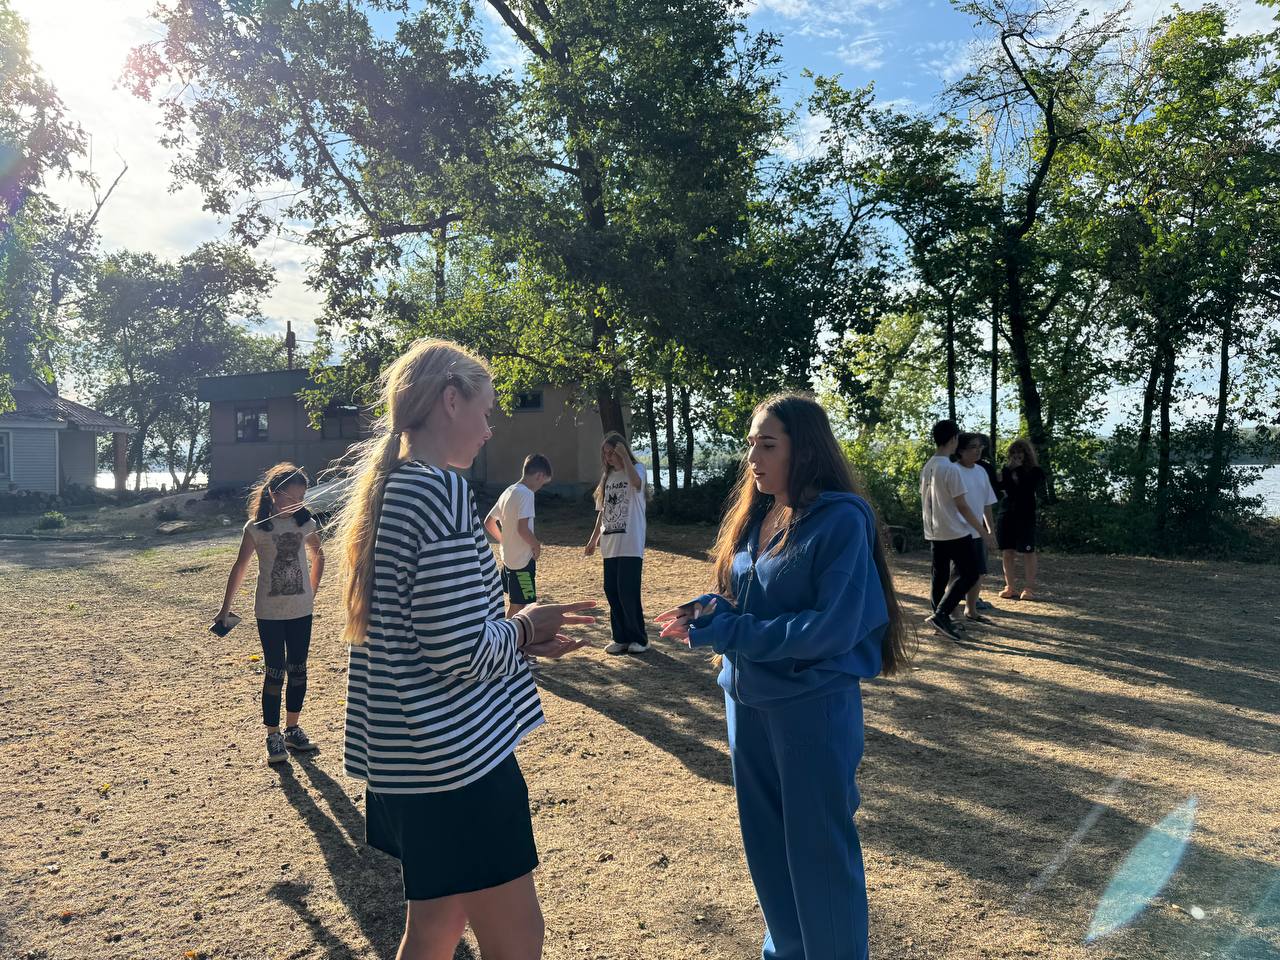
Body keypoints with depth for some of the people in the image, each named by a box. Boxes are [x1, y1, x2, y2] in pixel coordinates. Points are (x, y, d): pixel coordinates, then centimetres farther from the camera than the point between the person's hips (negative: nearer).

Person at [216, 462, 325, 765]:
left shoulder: (306, 523, 0)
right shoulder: (257, 527, -9)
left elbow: (318, 556, 16)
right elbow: (240, 568, -3)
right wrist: (225, 608, -2)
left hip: (301, 611, 3)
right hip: (269, 612, -3)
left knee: (298, 671, 10)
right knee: (274, 673, 0)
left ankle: (292, 729, 25)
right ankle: (273, 736, 11)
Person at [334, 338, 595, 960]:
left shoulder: (381, 489, 9)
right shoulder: (441, 489, -20)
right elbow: (462, 653, -24)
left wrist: (520, 638, 11)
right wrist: (524, 628, -5)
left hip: (399, 753, 10)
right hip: (455, 755, -10)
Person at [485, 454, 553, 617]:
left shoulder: (509, 492, 10)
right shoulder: (526, 493, -18)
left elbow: (488, 522, 15)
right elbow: (523, 528, -27)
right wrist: (537, 546, -11)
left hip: (509, 557, 9)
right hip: (522, 560, -9)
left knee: (516, 604, 19)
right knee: (517, 606, -2)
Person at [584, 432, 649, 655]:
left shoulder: (636, 468, -2)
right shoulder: (607, 476, 16)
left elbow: (636, 483, -28)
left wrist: (624, 455, -25)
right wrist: (593, 539, 17)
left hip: (630, 544, -6)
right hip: (610, 544, 7)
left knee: (628, 592, -7)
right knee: (612, 592, 7)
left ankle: (638, 638, 6)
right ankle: (621, 638, 17)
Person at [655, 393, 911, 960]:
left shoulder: (842, 520, -17)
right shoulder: (753, 516, 4)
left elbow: (832, 627, -22)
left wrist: (728, 633, -22)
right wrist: (706, 611, -9)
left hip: (814, 706, -7)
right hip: (747, 700, 7)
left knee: (819, 849, 8)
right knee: (764, 842, 20)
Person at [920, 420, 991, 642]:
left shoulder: (927, 468, 7)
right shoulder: (951, 469, -17)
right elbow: (962, 506, -15)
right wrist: (982, 532, -7)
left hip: (934, 533, 8)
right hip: (956, 533, -8)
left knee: (940, 577, 12)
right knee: (969, 574, 0)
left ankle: (941, 620, 16)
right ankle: (940, 615, -9)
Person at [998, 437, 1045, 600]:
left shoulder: (1035, 471, 0)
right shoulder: (1008, 470, 11)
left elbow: (1028, 488, -16)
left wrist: (1019, 469, -14)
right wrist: (1007, 471, -9)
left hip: (1025, 516, -4)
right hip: (1006, 514, 4)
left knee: (1028, 552, -1)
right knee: (1007, 552, 3)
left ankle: (1030, 588, 5)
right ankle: (1010, 587, 10)